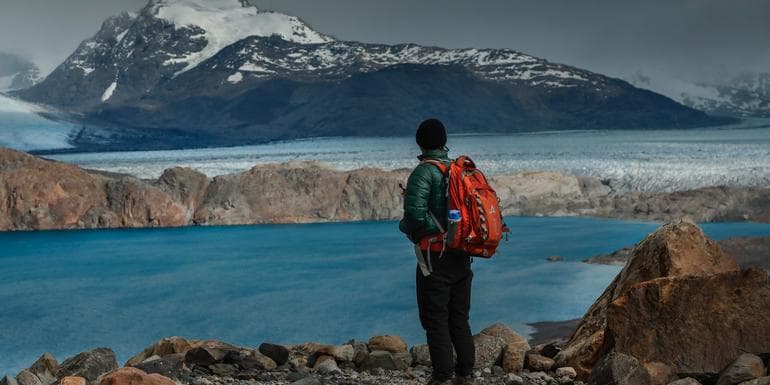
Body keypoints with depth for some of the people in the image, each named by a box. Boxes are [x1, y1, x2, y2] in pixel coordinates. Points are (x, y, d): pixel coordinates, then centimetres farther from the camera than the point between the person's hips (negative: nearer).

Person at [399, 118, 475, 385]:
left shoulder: (424, 172, -12)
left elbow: (415, 213, -23)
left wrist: (407, 227, -2)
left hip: (435, 256, -7)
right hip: (462, 257, 7)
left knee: (436, 320, 0)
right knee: (459, 319, 14)